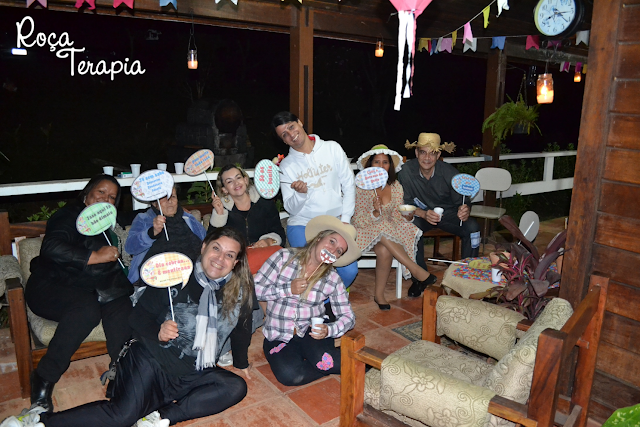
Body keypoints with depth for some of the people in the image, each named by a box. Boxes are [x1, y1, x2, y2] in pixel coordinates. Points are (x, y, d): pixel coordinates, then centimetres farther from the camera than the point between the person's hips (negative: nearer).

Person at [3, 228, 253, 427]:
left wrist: (241, 360, 18)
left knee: (235, 388, -20)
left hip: (191, 372, 4)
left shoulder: (238, 291, 3)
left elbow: (240, 327, 19)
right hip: (152, 357, -3)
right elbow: (138, 316, -2)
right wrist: (158, 332, -20)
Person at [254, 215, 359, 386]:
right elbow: (255, 289, -6)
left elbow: (348, 316, -3)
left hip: (311, 334, 1)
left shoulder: (333, 279, 1)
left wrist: (328, 330, -23)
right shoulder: (285, 257, -5)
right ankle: (331, 366, -4)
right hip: (279, 337, 0)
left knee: (325, 361, -31)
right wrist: (288, 289, -17)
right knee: (289, 375, -28)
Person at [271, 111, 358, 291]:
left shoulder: (332, 148, 2)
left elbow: (349, 185, 5)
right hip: (302, 224, -1)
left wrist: (345, 219, -1)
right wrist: (301, 193, -22)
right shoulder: (286, 166, 2)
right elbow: (291, 208, 0)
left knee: (349, 271, -14)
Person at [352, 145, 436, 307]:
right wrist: (375, 213, -31)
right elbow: (358, 221, -13)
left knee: (384, 250, -31)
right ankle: (419, 272, -26)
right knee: (383, 230, -35)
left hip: (390, 230, 3)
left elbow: (396, 216, 4)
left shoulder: (396, 187, 2)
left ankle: (379, 294, -13)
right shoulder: (363, 187, -9)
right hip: (367, 231, -2)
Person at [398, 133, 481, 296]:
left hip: (448, 214, 1)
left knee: (472, 227, -26)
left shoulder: (450, 173, -18)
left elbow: (462, 202, -9)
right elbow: (406, 204, -13)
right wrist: (424, 214, -34)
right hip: (421, 214, 0)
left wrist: (465, 211, -35)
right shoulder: (406, 171, -18)